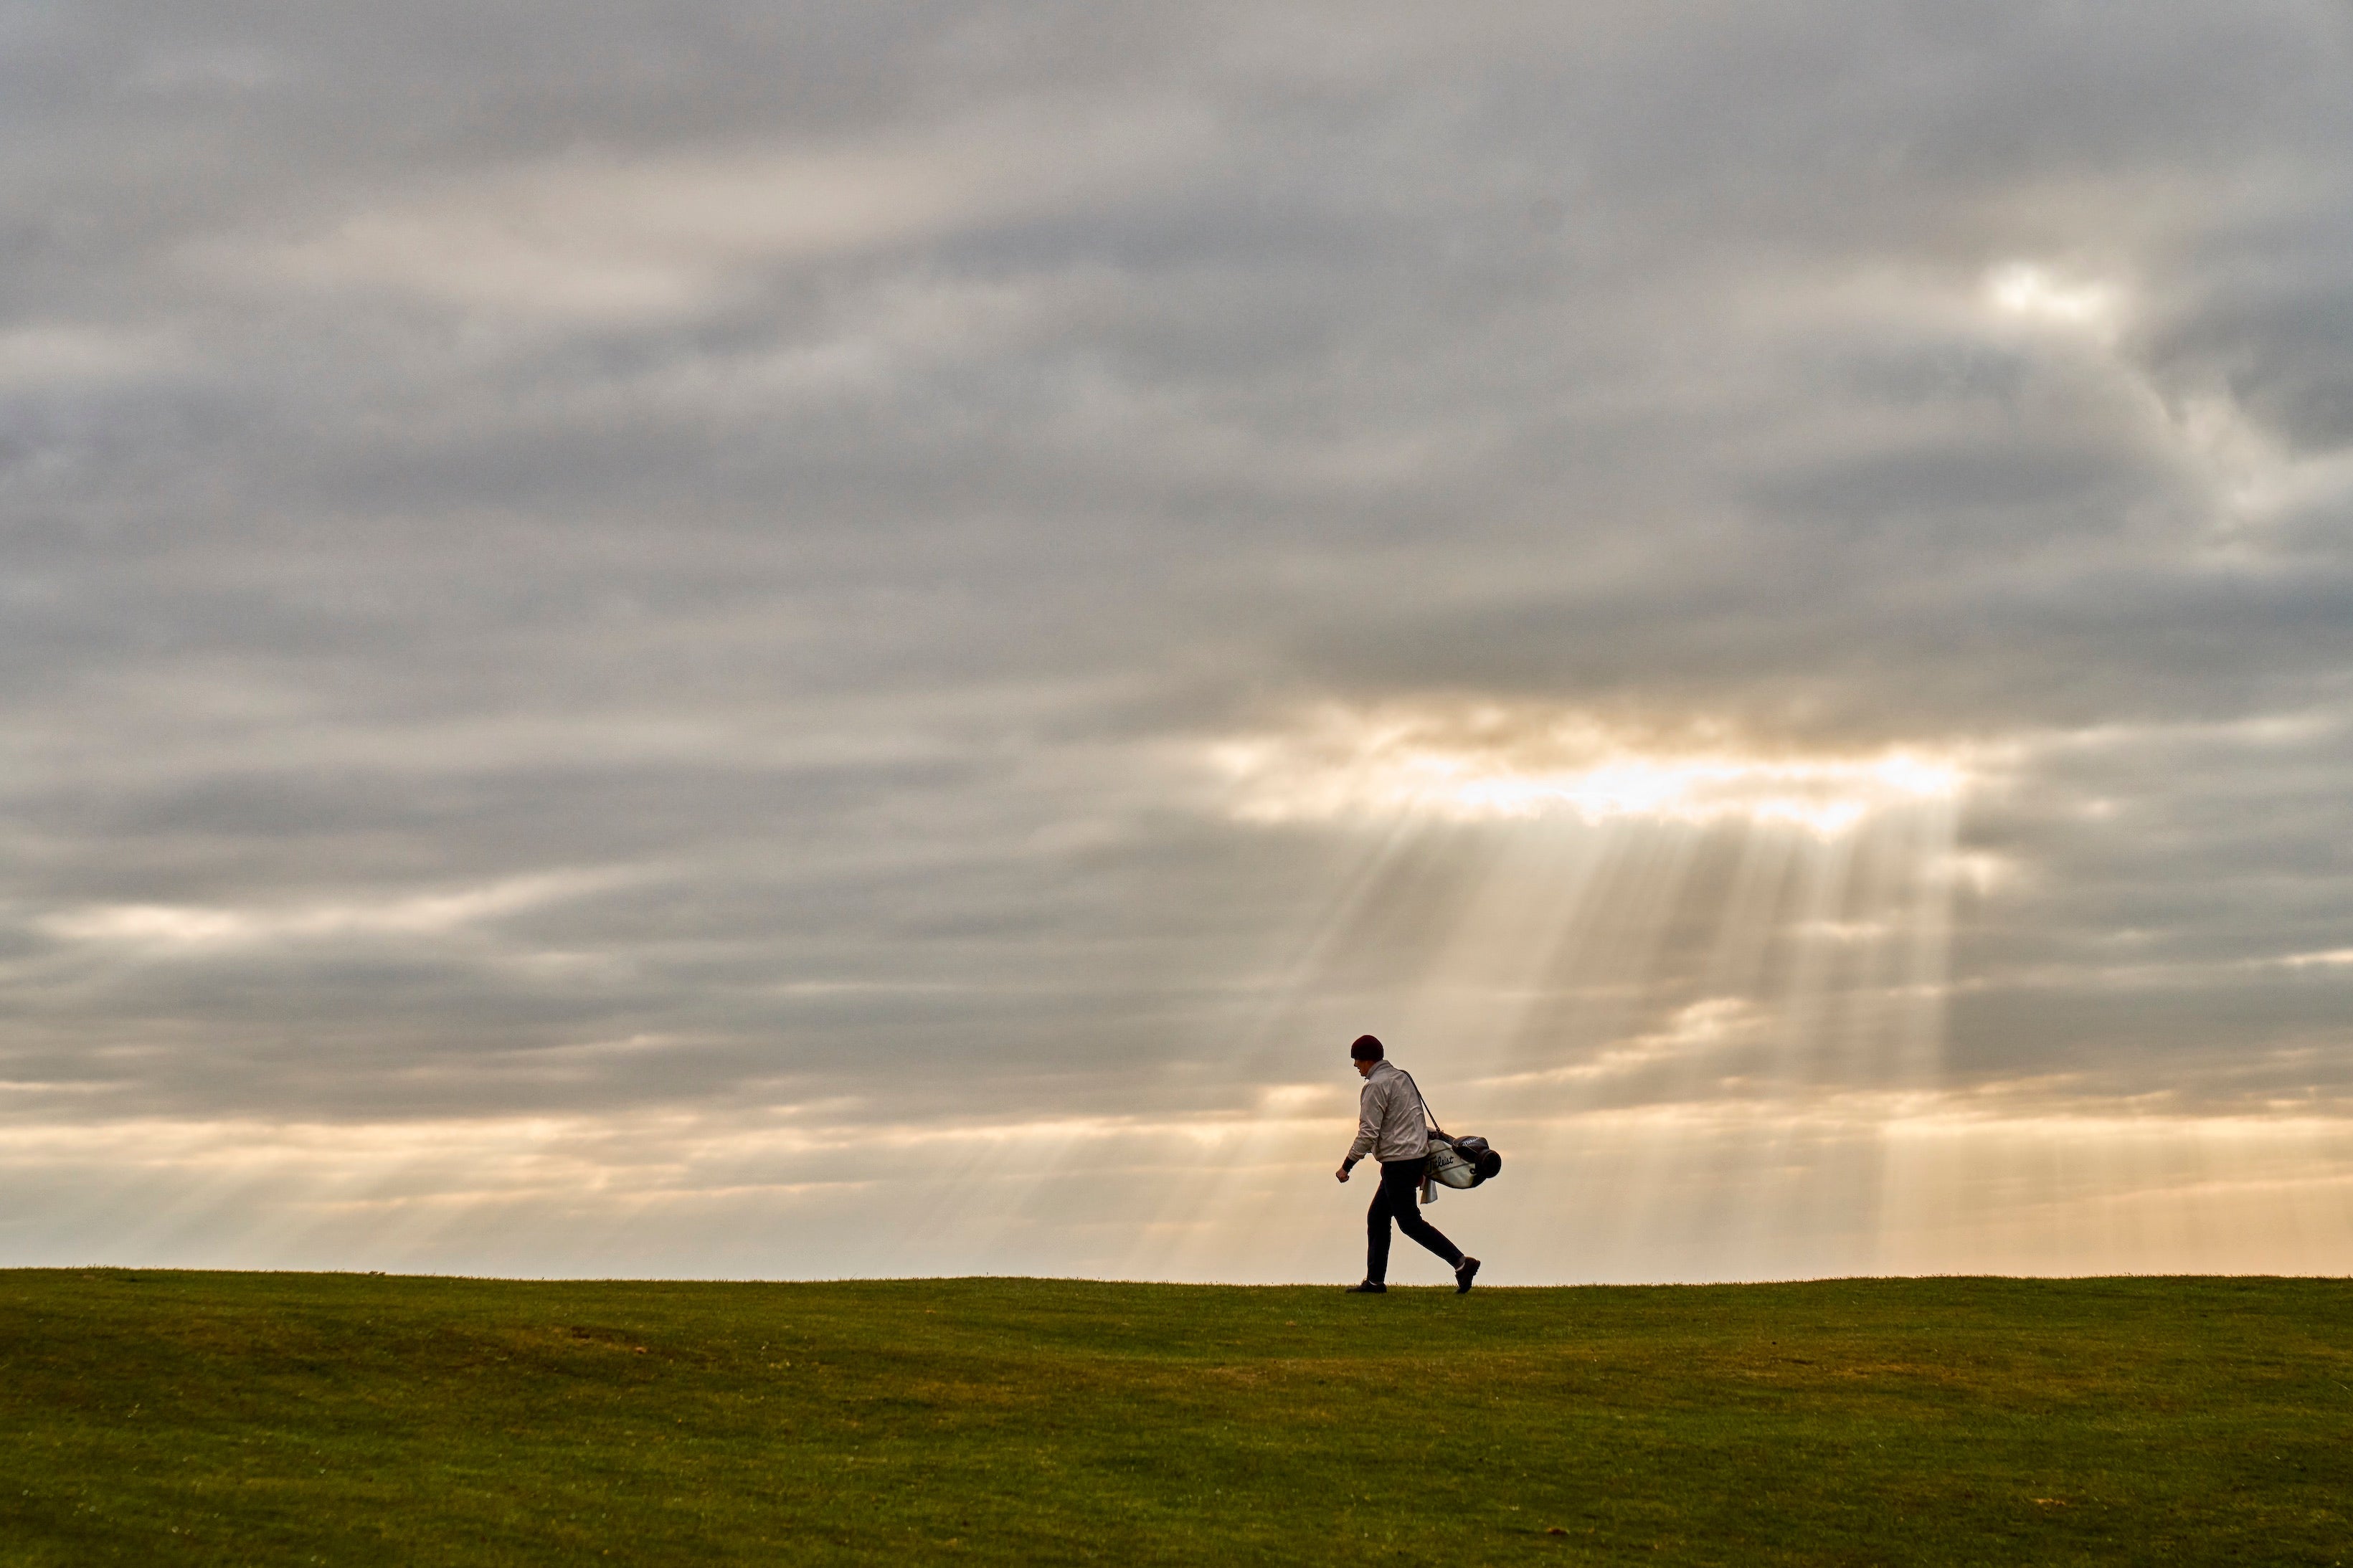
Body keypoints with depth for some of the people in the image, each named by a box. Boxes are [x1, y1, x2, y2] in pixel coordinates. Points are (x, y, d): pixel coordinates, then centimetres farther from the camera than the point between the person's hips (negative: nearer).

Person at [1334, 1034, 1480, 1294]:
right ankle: (1375, 1281, 14)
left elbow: (1368, 1133, -18)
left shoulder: (1376, 1086, -12)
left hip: (1399, 1161, -10)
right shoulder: (1402, 1078, 17)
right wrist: (1419, 1168, 24)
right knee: (1377, 1217, 14)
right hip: (1416, 1155, 10)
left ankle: (1461, 1262, -16)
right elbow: (1415, 1121, 21)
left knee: (1409, 1221, -8)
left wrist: (1347, 1166, -10)